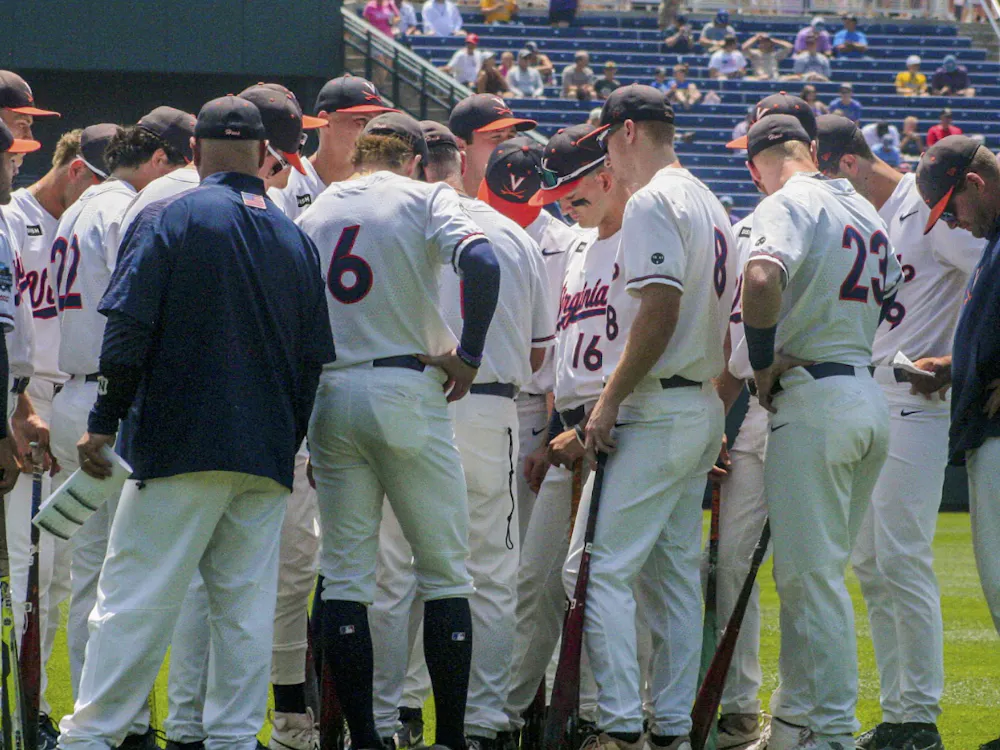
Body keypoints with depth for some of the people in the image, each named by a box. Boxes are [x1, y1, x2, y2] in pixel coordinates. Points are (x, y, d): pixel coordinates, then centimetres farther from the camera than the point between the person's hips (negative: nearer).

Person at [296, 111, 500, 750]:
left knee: (345, 574, 6)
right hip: (406, 390, -4)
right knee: (444, 570, 3)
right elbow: (481, 264, -17)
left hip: (327, 398, 4)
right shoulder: (425, 198, 2)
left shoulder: (317, 211, 15)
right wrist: (469, 355, -9)